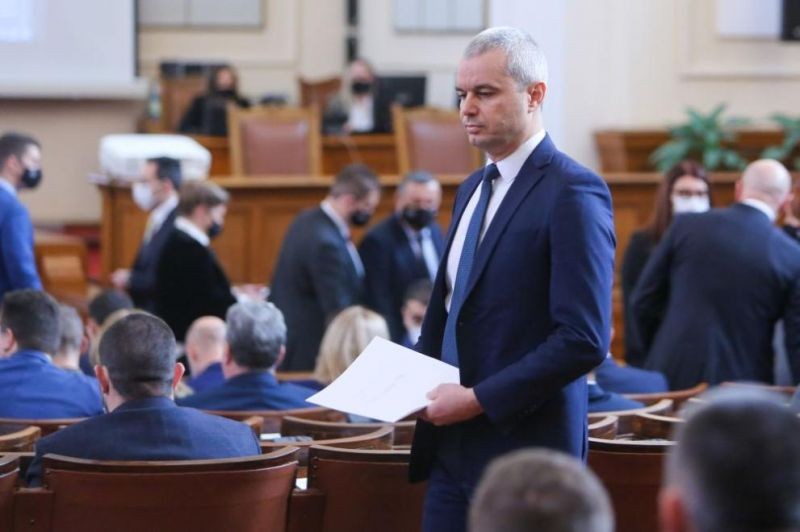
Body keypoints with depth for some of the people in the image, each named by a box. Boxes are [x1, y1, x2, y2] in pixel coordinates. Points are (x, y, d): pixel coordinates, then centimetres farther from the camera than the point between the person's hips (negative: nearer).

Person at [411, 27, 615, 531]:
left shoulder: (573, 193, -12)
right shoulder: (474, 188, 15)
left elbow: (585, 339, -19)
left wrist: (478, 399, -18)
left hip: (524, 449, -8)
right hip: (454, 448, 8)